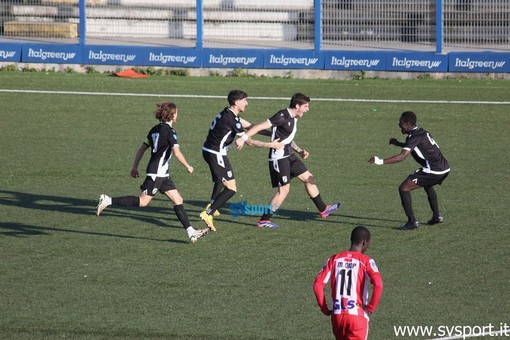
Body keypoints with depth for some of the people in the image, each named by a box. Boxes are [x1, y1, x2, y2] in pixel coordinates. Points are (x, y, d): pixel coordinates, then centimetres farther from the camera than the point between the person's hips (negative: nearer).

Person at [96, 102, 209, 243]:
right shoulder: (169, 131, -13)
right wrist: (188, 167, -7)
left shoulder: (155, 129, 13)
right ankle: (108, 200, -8)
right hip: (157, 172, -10)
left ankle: (191, 232, 4)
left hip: (162, 174, 10)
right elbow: (177, 153, -20)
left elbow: (142, 148, 15)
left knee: (178, 200, 7)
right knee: (143, 201, -10)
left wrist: (135, 167, 20)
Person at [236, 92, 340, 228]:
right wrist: (243, 138, -27)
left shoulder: (293, 119, 11)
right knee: (284, 189, -9)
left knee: (309, 178, 14)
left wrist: (299, 150, 13)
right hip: (278, 157, -10)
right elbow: (260, 127, -22)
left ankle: (323, 209, 27)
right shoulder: (283, 116, -19)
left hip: (288, 156, 10)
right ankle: (264, 220, -2)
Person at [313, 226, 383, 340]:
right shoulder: (366, 261, -5)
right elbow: (378, 284, -19)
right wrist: (371, 308, -8)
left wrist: (324, 308, 8)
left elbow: (318, 284, 1)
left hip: (337, 316, 4)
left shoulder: (334, 259, 7)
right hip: (357, 316, -4)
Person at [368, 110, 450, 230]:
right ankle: (436, 216, 42)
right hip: (444, 168, 10)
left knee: (404, 188, -7)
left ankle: (412, 222, -10)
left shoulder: (414, 137, -13)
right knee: (427, 185, 40)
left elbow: (402, 156, -25)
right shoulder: (421, 132, 16)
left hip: (433, 170, -10)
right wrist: (398, 143, 30)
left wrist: (380, 161, -27)